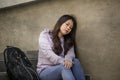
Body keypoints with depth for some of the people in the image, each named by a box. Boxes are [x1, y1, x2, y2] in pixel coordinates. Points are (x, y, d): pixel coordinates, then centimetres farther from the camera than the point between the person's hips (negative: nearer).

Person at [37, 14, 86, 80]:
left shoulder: (68, 40, 14)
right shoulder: (45, 35, -2)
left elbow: (71, 52, -6)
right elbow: (49, 54, -16)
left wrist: (68, 60, -30)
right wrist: (64, 61, -30)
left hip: (61, 68, 4)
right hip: (45, 71, -4)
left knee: (75, 61, -25)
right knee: (64, 66, -33)